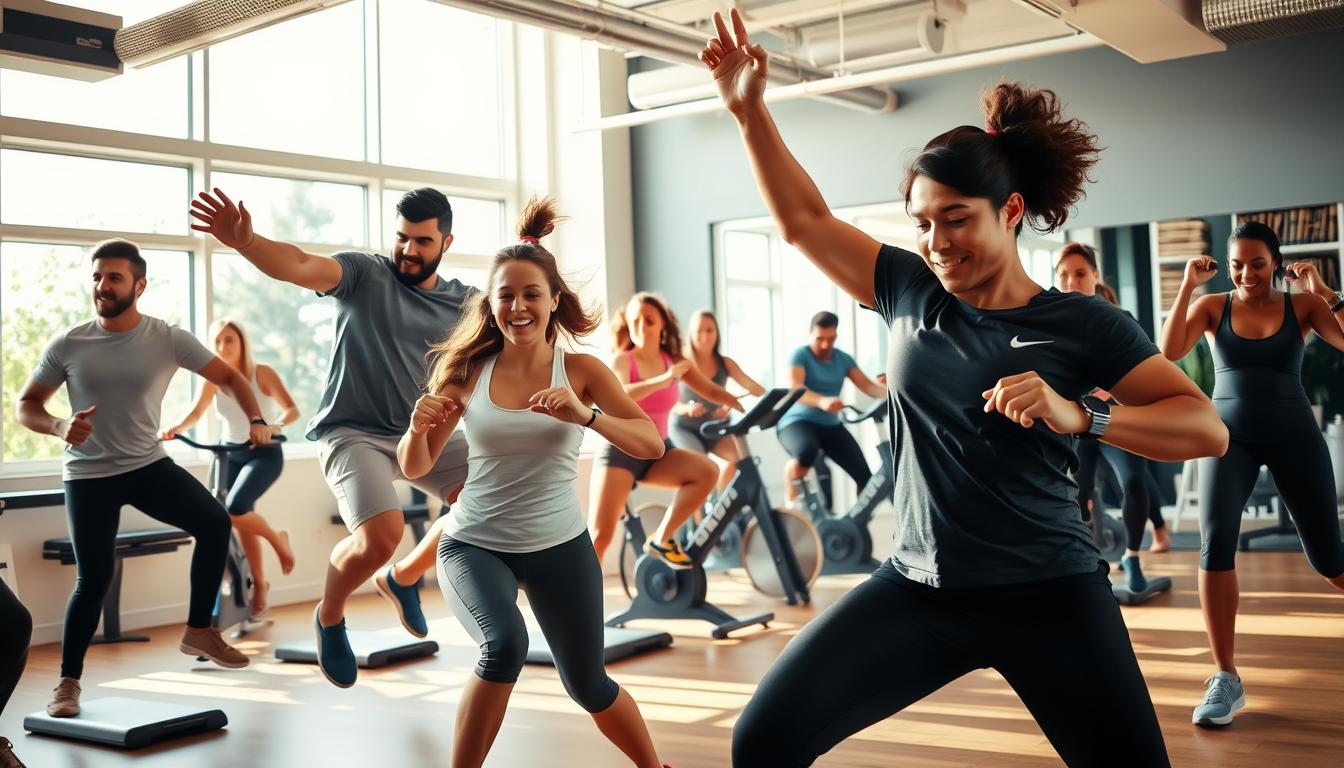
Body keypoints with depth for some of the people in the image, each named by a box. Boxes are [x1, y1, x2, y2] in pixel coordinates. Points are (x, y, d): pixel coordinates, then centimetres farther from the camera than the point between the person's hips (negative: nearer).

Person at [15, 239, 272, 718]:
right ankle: (68, 682, 15)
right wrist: (59, 426, -22)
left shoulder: (169, 340, -8)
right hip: (89, 474, -1)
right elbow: (26, 407, 0)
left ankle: (198, 632, -3)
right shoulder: (67, 346, -8)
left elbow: (228, 377, 1)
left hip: (149, 464, 1)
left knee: (215, 522, -19)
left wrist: (255, 419, -16)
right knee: (93, 578, -5)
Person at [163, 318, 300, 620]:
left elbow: (292, 410, -19)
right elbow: (196, 413, -1)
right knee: (242, 519, 5)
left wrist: (275, 426, -40)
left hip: (265, 454, -4)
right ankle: (259, 587, 20)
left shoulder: (263, 373, -13)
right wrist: (177, 428, -22)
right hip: (231, 454, 4)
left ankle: (278, 540, 4)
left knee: (235, 509, -25)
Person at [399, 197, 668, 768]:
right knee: (505, 644, -30)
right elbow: (414, 468, -2)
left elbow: (652, 445, -15)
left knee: (588, 686, 11)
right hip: (473, 544, 0)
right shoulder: (467, 371, -6)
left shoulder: (580, 370, -7)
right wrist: (417, 427, -24)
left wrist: (585, 416, -30)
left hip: (559, 546, 1)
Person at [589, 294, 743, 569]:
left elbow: (711, 391, 5)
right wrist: (663, 380, -42)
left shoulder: (674, 361, 3)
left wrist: (744, 405, -14)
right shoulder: (622, 360, -10)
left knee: (707, 470, -23)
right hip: (620, 451, -4)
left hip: (657, 452, 4)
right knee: (600, 534, -14)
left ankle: (661, 539, -7)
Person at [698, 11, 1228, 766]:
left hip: (1048, 595, -2)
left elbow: (1209, 428, -11)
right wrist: (749, 108, 2)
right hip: (919, 588, 3)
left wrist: (1077, 416, -25)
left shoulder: (1082, 324, -6)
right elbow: (803, 219, 9)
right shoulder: (911, 292, 3)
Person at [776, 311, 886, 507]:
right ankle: (790, 502, -19)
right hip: (797, 422, -5)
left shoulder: (843, 359, 7)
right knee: (807, 452, -40)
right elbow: (794, 389, -26)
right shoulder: (800, 355, -8)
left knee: (865, 476, -7)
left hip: (830, 425, 5)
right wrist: (822, 401, -47)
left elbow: (867, 385, -5)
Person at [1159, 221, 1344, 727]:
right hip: (1229, 436, 0)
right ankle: (1226, 679, -13)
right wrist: (1188, 286, -14)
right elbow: (1168, 353, -14)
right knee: (1215, 542, -20)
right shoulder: (1211, 306, 1)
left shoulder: (1301, 305, 0)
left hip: (1293, 435, 0)